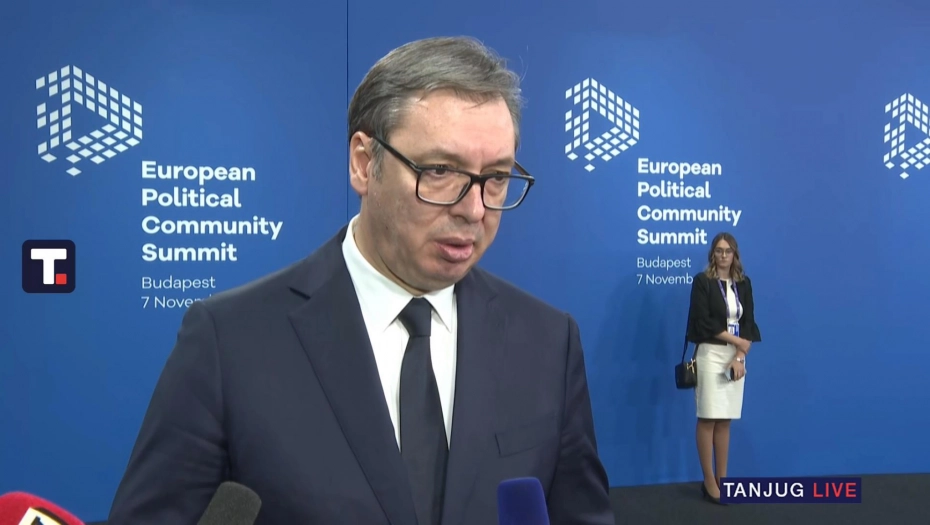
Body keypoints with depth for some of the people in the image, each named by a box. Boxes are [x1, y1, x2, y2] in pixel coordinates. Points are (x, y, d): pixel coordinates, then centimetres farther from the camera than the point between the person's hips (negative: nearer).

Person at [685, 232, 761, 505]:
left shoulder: (744, 283, 9)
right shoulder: (702, 281, -5)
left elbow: (749, 322, 5)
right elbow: (703, 322, -12)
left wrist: (740, 356, -8)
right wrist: (735, 339, -10)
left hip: (736, 357, 5)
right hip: (710, 355, -5)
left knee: (725, 420, 8)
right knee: (708, 419, -3)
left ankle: (721, 478, 14)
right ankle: (709, 482, 3)